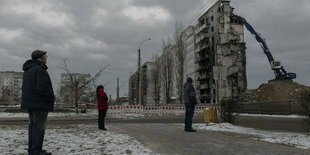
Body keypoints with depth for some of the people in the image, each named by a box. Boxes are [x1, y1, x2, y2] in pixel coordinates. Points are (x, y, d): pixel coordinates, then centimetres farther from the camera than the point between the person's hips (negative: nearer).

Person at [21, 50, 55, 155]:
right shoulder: (40, 70, -17)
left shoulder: (28, 70, 16)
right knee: (39, 127, -4)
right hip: (39, 104, -10)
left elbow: (25, 87, 20)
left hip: (30, 103, 10)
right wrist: (51, 99, -11)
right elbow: (43, 88, -25)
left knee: (33, 126, 15)